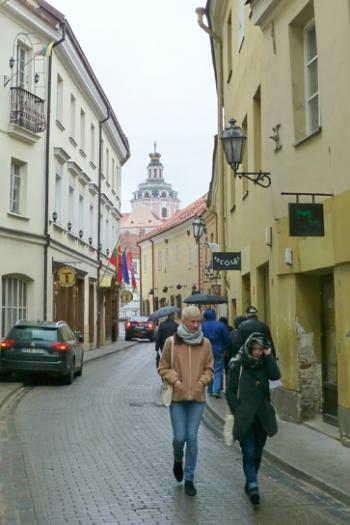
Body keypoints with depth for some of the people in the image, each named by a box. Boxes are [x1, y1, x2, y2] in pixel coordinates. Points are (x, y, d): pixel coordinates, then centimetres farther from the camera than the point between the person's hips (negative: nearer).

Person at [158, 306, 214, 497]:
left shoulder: (205, 343, 2)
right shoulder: (171, 342, -3)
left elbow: (209, 368, 11)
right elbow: (163, 368, 4)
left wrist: (201, 382, -5)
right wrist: (175, 381, -10)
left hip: (197, 397, 1)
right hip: (177, 397, -1)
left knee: (192, 437, 1)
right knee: (179, 437, -1)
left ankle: (189, 479, 14)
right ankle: (178, 460, 34)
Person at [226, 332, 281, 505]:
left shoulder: (264, 363, 9)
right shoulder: (237, 364, -3)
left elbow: (275, 375, -11)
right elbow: (230, 392, -2)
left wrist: (268, 356, -11)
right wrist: (237, 411, -8)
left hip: (262, 417, 4)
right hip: (244, 418, -4)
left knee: (257, 452, 12)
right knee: (249, 453, -12)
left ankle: (250, 484, 27)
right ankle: (252, 486, -17)